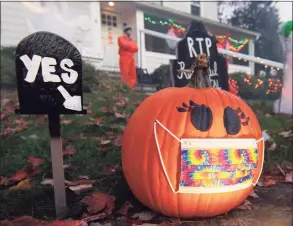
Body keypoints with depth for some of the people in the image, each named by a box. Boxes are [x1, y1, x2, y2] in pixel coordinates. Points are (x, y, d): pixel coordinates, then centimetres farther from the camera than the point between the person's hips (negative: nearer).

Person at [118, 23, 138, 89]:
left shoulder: (132, 40, 25)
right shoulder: (121, 38, 8)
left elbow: (136, 49, 9)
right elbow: (124, 45, -12)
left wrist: (128, 46, -3)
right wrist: (131, 46, 4)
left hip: (131, 59, 6)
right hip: (124, 58, -6)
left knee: (133, 75, 0)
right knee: (125, 75, -12)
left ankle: (131, 88, 2)